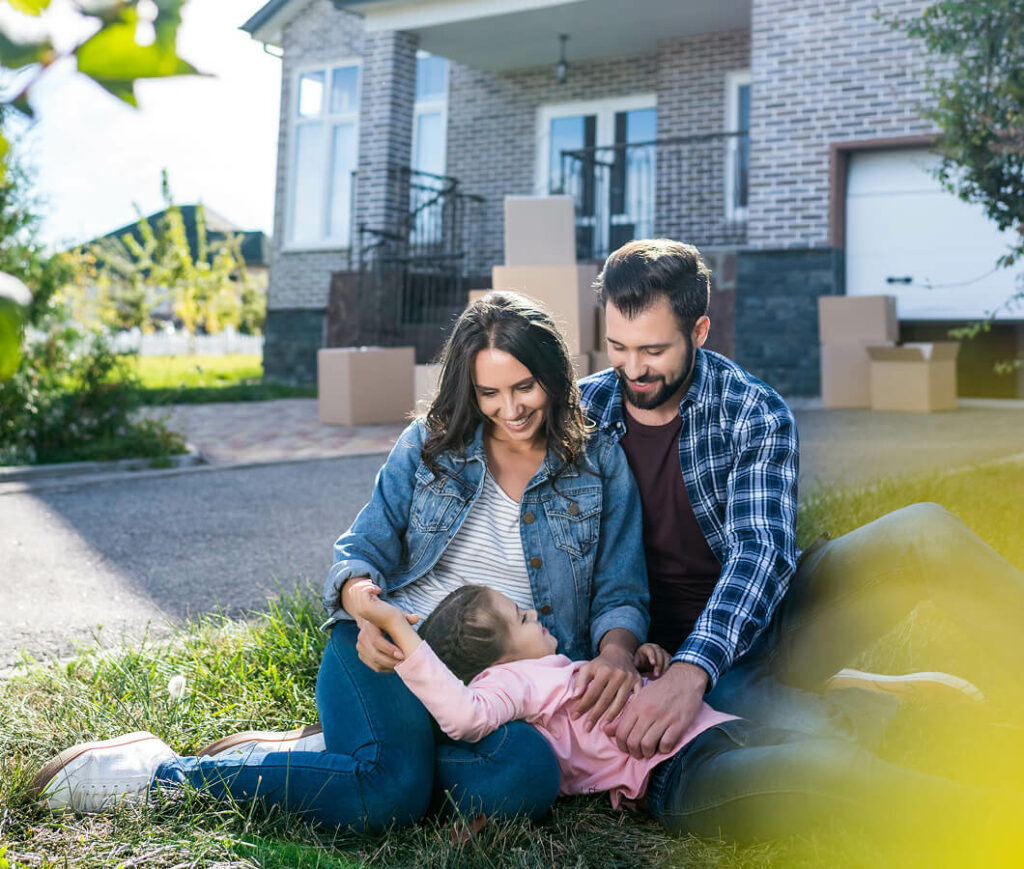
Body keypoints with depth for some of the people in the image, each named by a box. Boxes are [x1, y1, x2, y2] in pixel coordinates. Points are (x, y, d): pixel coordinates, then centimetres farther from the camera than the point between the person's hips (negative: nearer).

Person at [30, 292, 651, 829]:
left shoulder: (601, 466, 8)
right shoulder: (429, 446, 10)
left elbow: (621, 594, 6)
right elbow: (363, 551, 7)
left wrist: (616, 654, -18)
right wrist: (368, 612, -17)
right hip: (388, 645, -1)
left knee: (529, 780, -35)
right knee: (390, 793, -33)